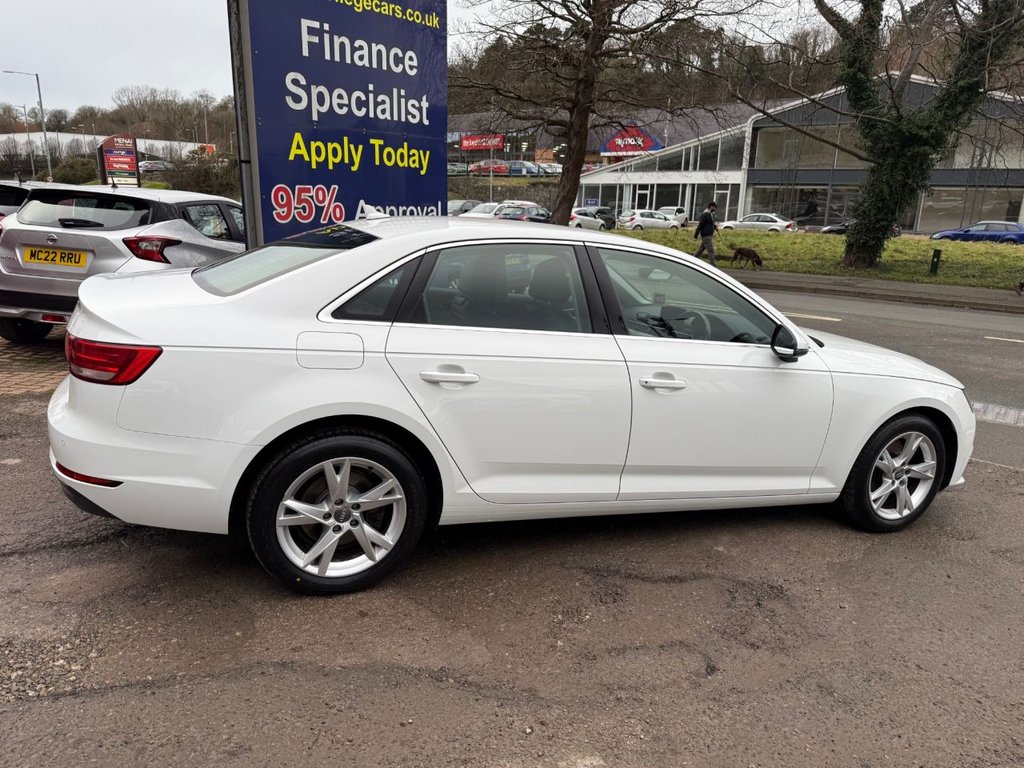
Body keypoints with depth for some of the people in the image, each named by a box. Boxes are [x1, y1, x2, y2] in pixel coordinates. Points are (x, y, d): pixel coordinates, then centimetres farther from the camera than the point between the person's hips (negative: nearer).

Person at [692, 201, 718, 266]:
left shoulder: (711, 214, 13)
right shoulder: (705, 215, -17)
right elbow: (700, 225, -18)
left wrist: (715, 226, 4)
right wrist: (695, 236, -18)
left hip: (709, 235, 10)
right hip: (706, 236, -10)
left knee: (701, 249, 16)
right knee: (711, 250, -9)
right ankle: (713, 265, -7)